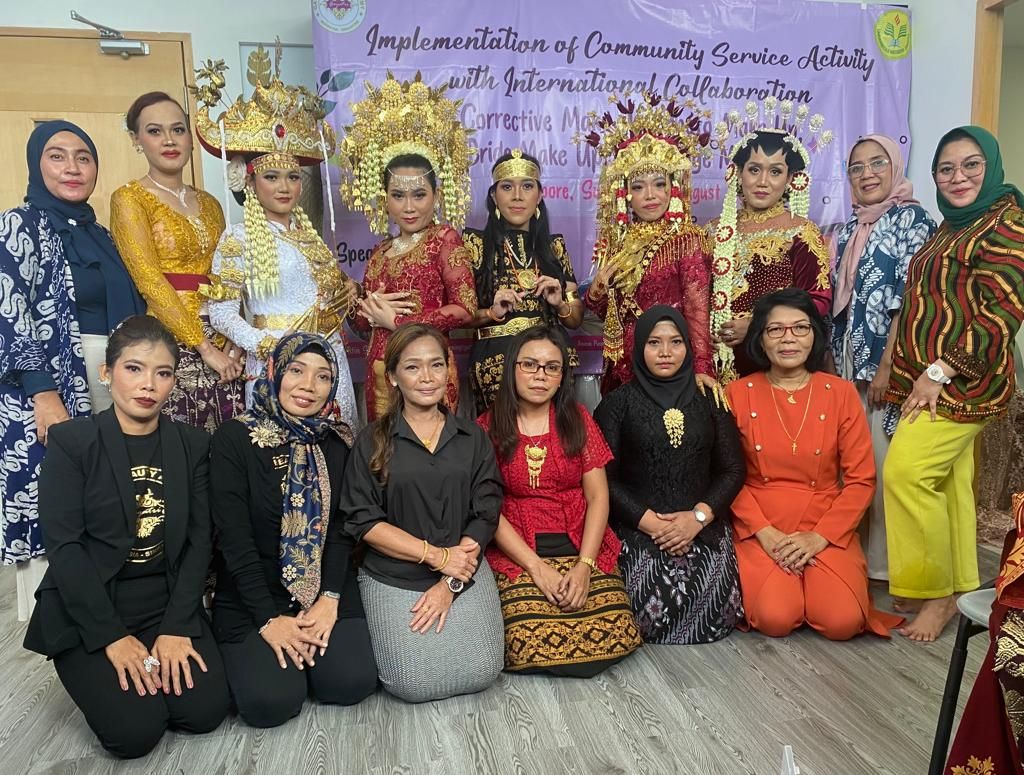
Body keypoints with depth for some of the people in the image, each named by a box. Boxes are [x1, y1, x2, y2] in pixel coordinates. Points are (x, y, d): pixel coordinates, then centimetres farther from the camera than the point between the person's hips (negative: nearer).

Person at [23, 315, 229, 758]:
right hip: (87, 613, -3)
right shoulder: (70, 441, -8)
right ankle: (95, 673, 14)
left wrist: (177, 627, -12)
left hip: (167, 605, 3)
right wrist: (112, 636, -18)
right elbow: (63, 547, -14)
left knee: (206, 711, -12)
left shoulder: (192, 444, 2)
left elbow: (198, 541, -1)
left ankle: (164, 655, 17)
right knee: (136, 731, -17)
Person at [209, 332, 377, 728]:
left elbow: (341, 529, -1)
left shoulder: (337, 441, 2)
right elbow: (235, 539, -13)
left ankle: (307, 642, 16)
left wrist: (329, 599, -14)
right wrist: (268, 619, -16)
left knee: (352, 682, -15)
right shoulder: (234, 439, -9)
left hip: (328, 591, 3)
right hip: (250, 595, -2)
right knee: (270, 701, -18)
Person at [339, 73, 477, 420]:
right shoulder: (380, 252, 13)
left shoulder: (445, 238, -4)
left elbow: (465, 309, -14)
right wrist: (369, 309, -8)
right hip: (380, 371, 6)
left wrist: (396, 320, -11)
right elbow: (361, 325, 16)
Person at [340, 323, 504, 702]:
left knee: (481, 672, -11)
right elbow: (363, 521, -7)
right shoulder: (373, 440, -1)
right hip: (392, 579, -2)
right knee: (415, 683, -13)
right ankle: (391, 628, 17)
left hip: (464, 572, 2)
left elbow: (485, 516, 0)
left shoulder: (472, 438, 5)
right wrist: (437, 555, -14)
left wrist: (449, 584, -10)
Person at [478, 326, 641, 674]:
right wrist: (538, 568, -12)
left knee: (614, 639, -17)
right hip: (517, 553, -2)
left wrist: (584, 566, -10)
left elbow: (598, 496, 2)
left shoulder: (577, 419, 6)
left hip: (581, 546, 2)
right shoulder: (487, 428, 0)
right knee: (533, 648, -22)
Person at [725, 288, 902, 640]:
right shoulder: (738, 393, -2)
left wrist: (820, 536, -12)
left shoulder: (841, 393, 0)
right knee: (776, 619, -23)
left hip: (826, 530, 1)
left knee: (842, 622, -21)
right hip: (760, 529, -1)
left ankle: (811, 573, 11)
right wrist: (765, 532, -14)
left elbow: (861, 480, -1)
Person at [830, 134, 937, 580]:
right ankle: (855, 552, 22)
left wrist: (887, 366, -17)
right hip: (848, 363, 6)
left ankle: (886, 561, 11)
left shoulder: (912, 219, -5)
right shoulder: (849, 231, 15)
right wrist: (834, 364, 11)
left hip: (884, 362, -6)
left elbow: (911, 298, -13)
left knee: (884, 461, -2)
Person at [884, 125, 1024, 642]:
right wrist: (907, 371, 13)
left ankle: (936, 594, -1)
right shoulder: (951, 226, 18)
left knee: (906, 470, -14)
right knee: (949, 480, 11)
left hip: (962, 382, -8)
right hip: (932, 382, 8)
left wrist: (940, 370, -18)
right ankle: (955, 588, 21)